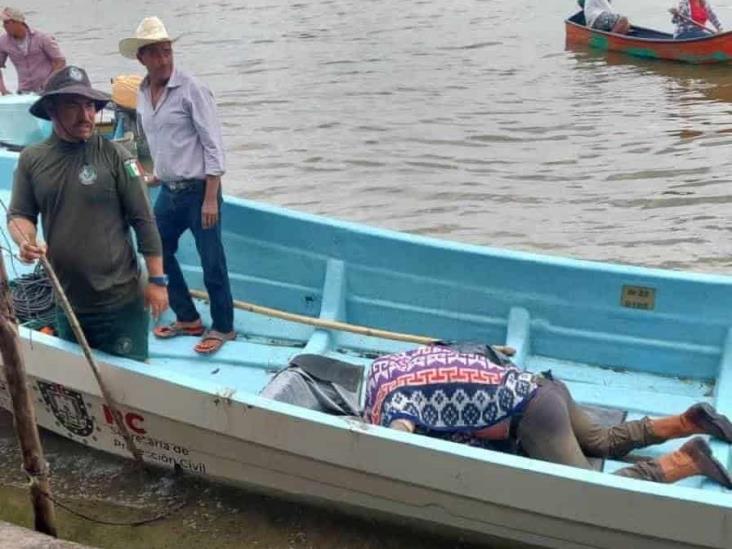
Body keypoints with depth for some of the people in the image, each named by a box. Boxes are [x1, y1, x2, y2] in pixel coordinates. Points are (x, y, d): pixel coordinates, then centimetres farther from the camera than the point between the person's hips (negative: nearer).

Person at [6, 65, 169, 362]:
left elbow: (143, 220, -9)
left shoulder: (113, 156, -10)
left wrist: (156, 279, -10)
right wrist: (25, 240, -17)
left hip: (120, 301, -4)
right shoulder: (31, 159, 0)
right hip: (65, 303, 4)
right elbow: (19, 214, 6)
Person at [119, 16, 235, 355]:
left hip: (198, 190, -7)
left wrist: (210, 199, -18)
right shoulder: (142, 95, 6)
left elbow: (213, 145, -15)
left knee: (211, 262, 0)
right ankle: (188, 319, 29)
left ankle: (222, 328, 17)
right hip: (168, 192, 7)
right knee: (158, 253, 14)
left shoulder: (190, 89, -13)